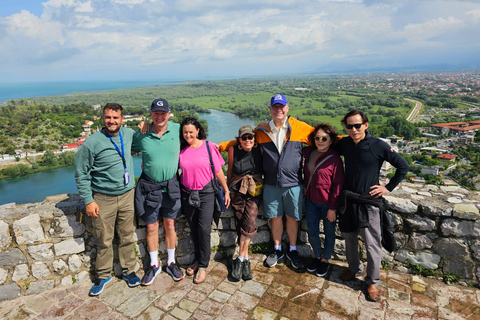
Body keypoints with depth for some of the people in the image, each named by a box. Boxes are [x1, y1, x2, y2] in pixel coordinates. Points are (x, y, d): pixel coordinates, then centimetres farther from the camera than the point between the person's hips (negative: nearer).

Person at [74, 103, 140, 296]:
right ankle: (103, 275, 30)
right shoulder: (92, 143, -12)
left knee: (127, 237, 14)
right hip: (103, 199, -3)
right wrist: (88, 200, -9)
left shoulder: (129, 134, 1)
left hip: (127, 195, 3)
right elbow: (81, 174, -6)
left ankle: (128, 271, 32)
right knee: (104, 240, 10)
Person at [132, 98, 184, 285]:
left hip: (171, 186, 0)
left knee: (170, 224, 12)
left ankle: (171, 262, 31)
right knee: (151, 227, 10)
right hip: (149, 187, 0)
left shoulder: (177, 129, -6)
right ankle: (154, 264, 30)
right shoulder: (140, 135, -7)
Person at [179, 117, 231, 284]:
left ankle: (203, 265, 9)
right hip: (187, 194, 3)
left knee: (204, 228, -7)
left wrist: (226, 190, 0)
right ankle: (198, 259, 30)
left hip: (206, 193, -3)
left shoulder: (208, 146, -6)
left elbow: (218, 171, -2)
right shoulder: (180, 149, 0)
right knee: (193, 228, 12)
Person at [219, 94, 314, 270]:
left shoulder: (299, 127, -2)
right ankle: (277, 250, 35)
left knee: (292, 217, 12)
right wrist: (221, 146, 6)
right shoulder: (262, 130, 3)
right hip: (271, 184, 1)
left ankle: (292, 251, 35)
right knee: (275, 217, 13)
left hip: (293, 184, -1)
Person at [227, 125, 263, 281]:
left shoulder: (260, 149, -4)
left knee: (249, 222, -20)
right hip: (237, 191, 1)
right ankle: (246, 260, 8)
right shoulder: (233, 150, -3)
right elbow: (229, 171, 9)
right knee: (240, 223, -4)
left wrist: (263, 186, 11)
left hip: (255, 191, -1)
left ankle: (240, 259, -10)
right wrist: (228, 189, 15)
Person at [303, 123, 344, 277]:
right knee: (312, 231, 14)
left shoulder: (335, 159, -15)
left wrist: (332, 208, -13)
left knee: (329, 233, 13)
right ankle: (317, 256, 38)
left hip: (327, 203, -4)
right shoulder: (309, 153, -1)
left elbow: (338, 185, -14)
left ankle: (325, 259, 35)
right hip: (311, 200, 5)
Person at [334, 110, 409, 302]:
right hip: (347, 200, 4)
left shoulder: (378, 146, -13)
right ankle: (354, 268, 42)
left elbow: (403, 166, -3)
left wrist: (388, 188, -7)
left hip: (369, 202, -4)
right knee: (349, 238, 19)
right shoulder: (344, 144, -2)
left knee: (372, 245, 5)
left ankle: (373, 282, 25)